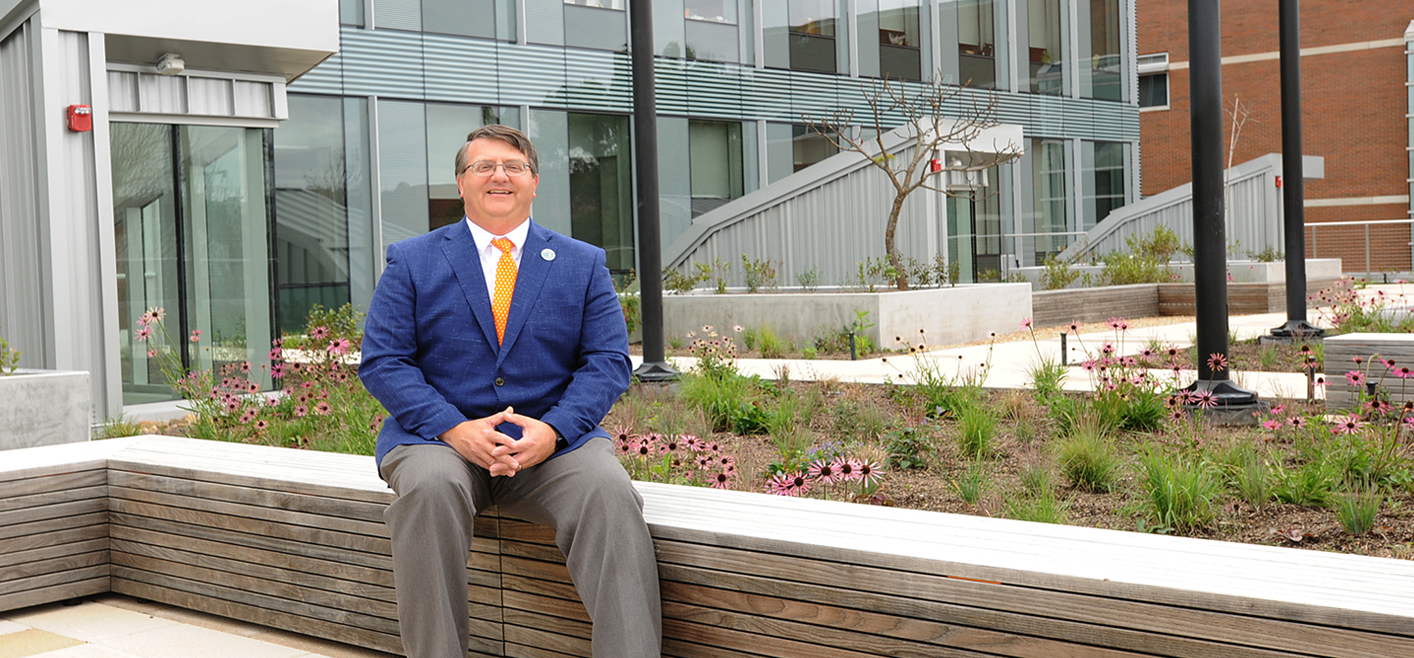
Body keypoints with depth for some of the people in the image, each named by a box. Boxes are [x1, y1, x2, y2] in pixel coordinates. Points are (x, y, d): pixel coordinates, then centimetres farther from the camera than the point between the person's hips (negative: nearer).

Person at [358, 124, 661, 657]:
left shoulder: (583, 264, 13)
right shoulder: (411, 262, 10)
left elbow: (608, 362, 5)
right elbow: (382, 361, 1)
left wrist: (553, 429, -15)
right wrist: (454, 429, -16)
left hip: (552, 439, 1)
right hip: (438, 437, 0)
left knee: (608, 490, -30)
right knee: (430, 486, -34)